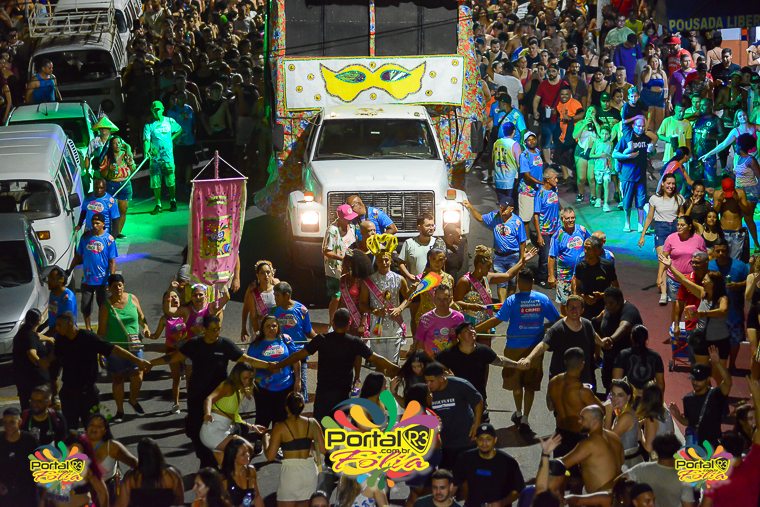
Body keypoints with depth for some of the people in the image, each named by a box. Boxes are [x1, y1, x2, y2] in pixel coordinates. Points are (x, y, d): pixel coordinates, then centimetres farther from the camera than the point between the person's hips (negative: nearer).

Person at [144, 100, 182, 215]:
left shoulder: (170, 121, 4)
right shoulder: (149, 125, -2)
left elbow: (179, 130, 22)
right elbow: (146, 140, -11)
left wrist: (172, 138, 8)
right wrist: (146, 151, -29)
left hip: (168, 157, 1)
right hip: (155, 157, -1)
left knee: (171, 182, 4)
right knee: (156, 183, 0)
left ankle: (173, 202, 22)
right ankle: (158, 205, 8)